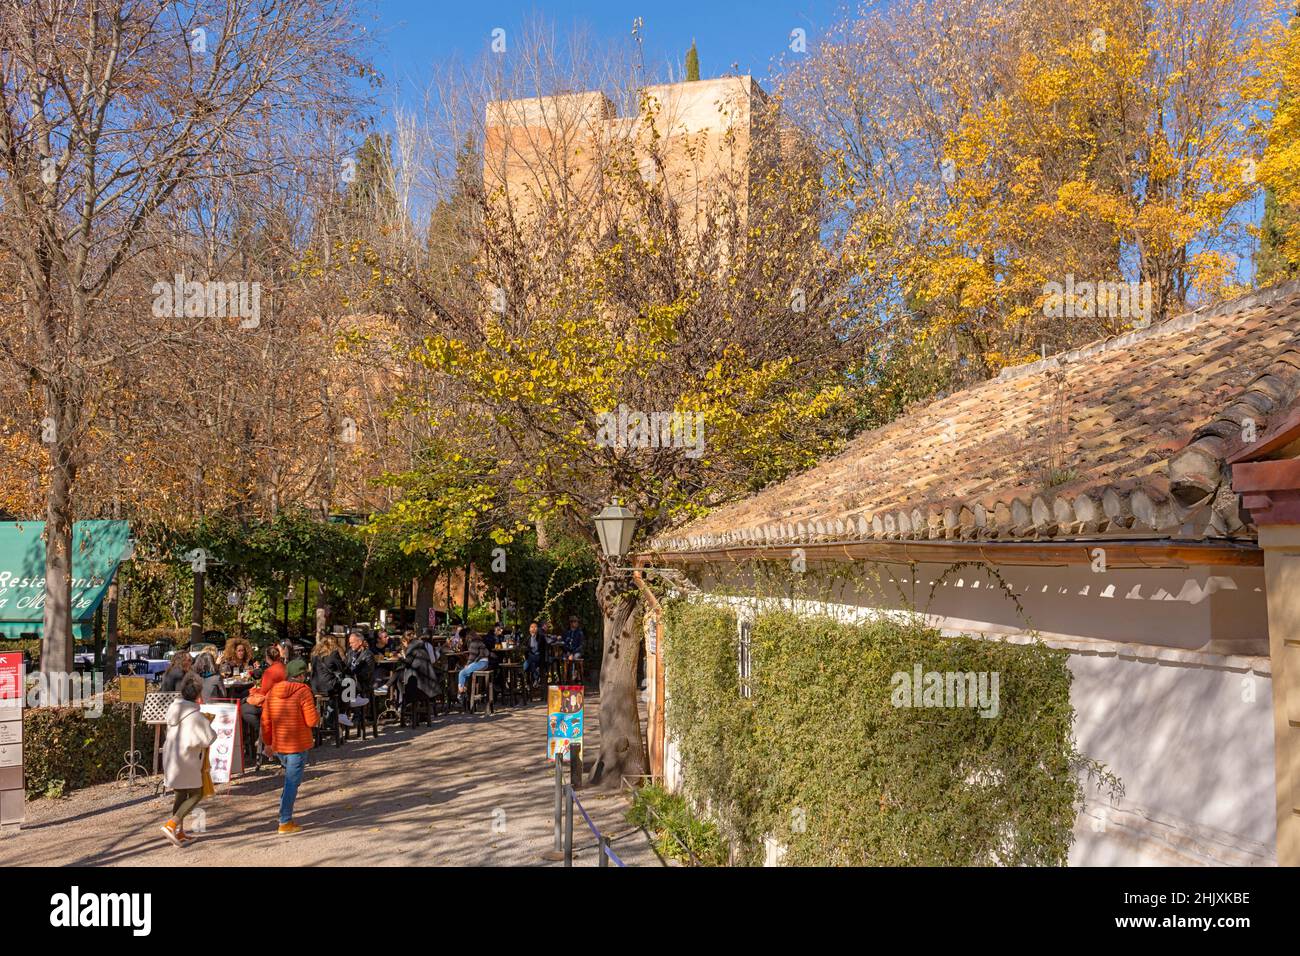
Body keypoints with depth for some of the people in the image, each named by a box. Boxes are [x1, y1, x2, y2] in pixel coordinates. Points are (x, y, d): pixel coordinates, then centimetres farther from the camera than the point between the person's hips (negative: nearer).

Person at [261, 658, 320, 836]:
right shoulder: (303, 691, -14)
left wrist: (268, 742, 20)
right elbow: (312, 721, -17)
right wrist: (317, 714, 5)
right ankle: (285, 823, 0)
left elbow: (265, 720, 10)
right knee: (292, 783, -1)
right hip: (298, 746, -6)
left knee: (290, 779, 24)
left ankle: (286, 816, 25)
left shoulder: (273, 691, 5)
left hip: (278, 746, 6)